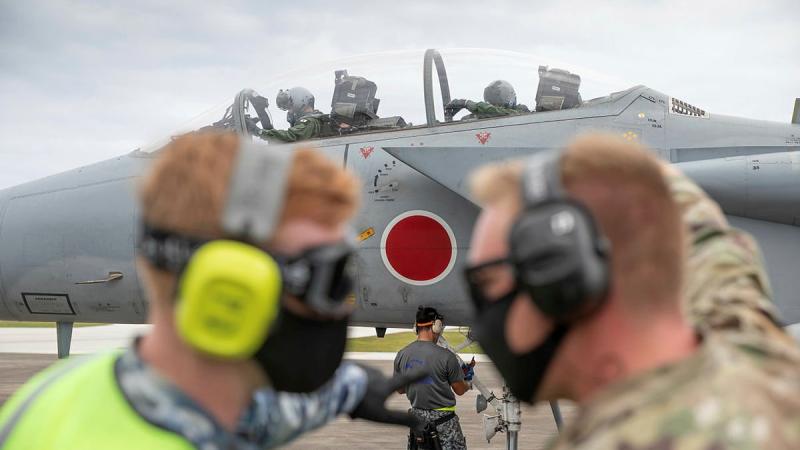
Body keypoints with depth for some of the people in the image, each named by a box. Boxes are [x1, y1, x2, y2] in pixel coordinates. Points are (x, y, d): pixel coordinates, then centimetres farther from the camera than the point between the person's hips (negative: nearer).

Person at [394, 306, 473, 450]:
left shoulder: (401, 355, -2)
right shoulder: (446, 356, -16)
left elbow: (400, 389, 10)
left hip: (417, 415, 5)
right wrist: (468, 383, 18)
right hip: (443, 417, -5)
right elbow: (460, 390, -4)